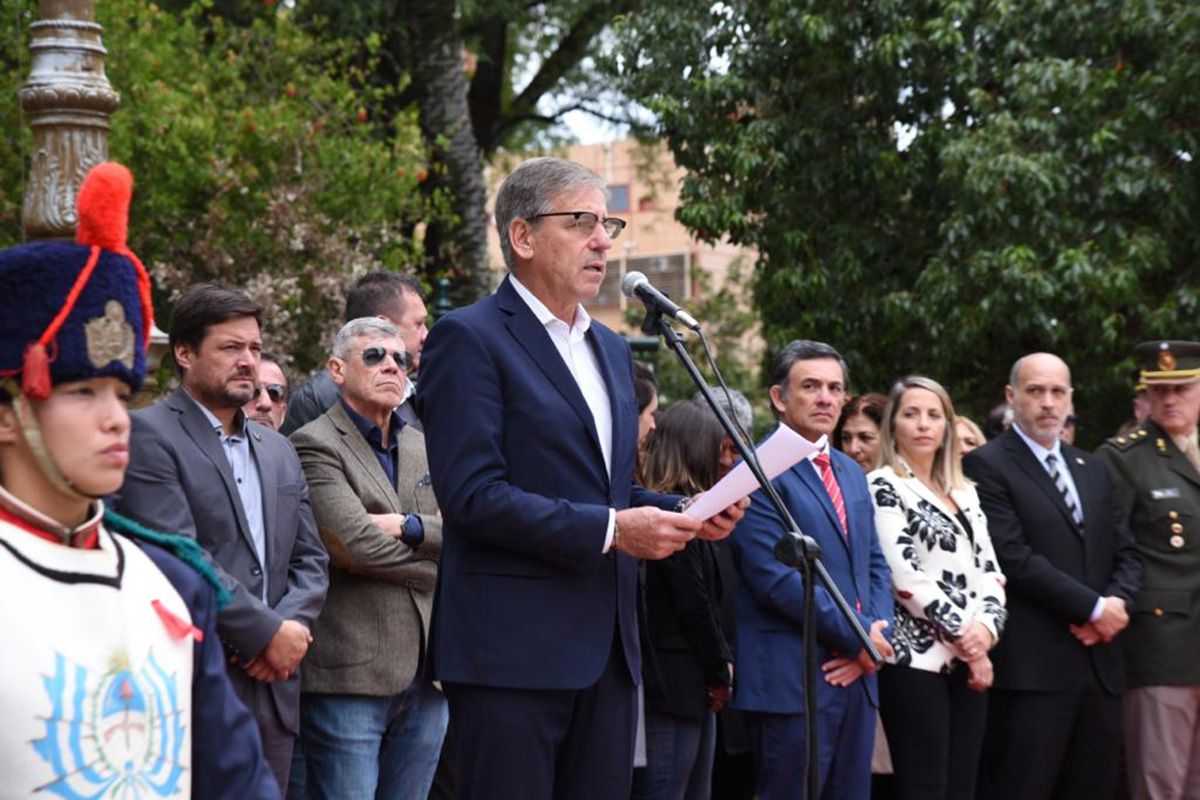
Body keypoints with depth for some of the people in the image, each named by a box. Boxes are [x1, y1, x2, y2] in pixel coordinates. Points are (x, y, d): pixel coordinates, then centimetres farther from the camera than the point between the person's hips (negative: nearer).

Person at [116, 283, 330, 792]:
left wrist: (292, 626, -4)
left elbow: (310, 559, 16)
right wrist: (268, 633, -12)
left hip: (272, 687, 7)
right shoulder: (149, 436, -5)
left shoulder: (277, 449, 19)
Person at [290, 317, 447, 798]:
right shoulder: (315, 445, -4)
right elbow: (358, 544, -16)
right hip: (350, 676, -6)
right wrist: (436, 566, -3)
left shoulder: (424, 448, 18)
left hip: (424, 673, 6)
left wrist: (410, 527, -11)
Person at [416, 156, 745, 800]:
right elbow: (471, 494, -16)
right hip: (512, 649, -8)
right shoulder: (469, 338, -6)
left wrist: (689, 512, 5)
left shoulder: (610, 350, 20)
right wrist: (611, 529, -18)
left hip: (607, 647, 8)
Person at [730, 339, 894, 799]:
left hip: (855, 674, 8)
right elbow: (775, 575, -16)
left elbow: (874, 566, 17)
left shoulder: (852, 473, 18)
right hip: (792, 681, -8)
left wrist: (876, 633, -2)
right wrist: (857, 636, -12)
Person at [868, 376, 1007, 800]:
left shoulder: (965, 493, 18)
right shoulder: (883, 487, -3)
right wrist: (962, 635, -11)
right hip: (915, 657, -6)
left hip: (970, 662, 7)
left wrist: (985, 627, -7)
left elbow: (989, 569, 12)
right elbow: (905, 575, -12)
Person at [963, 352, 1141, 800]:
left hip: (1100, 665, 7)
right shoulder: (987, 466, -3)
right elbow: (1013, 559, -13)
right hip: (1031, 669, -7)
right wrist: (1093, 607, -11)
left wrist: (1116, 603, -4)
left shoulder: (1093, 471, 20)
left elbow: (1125, 555, 18)